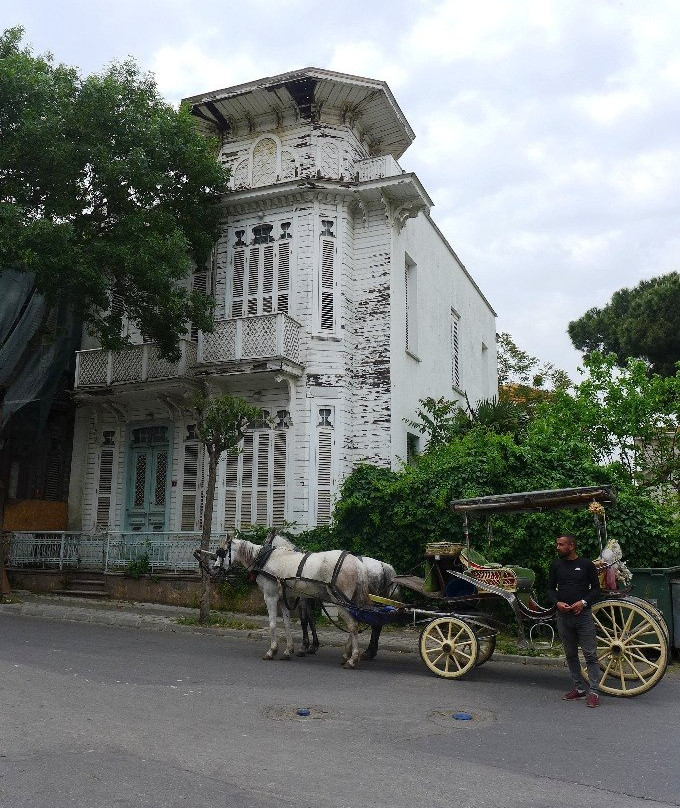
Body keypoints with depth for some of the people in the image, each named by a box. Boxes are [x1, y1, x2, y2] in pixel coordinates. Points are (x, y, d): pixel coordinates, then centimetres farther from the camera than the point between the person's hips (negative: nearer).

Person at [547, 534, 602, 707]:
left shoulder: (587, 565, -1)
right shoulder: (556, 565, 9)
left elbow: (596, 589, 2)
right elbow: (551, 588, 13)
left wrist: (583, 602, -13)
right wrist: (557, 603, -6)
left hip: (583, 614, -4)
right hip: (563, 615, 4)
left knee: (590, 654, -4)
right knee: (570, 654, 11)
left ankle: (593, 691, 0)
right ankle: (579, 688, 22)